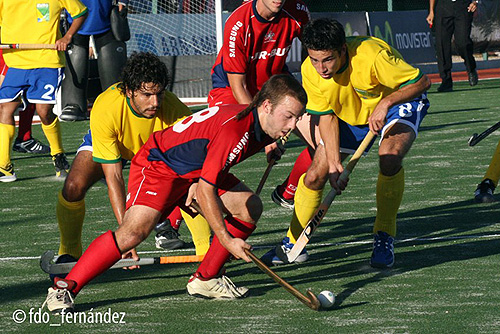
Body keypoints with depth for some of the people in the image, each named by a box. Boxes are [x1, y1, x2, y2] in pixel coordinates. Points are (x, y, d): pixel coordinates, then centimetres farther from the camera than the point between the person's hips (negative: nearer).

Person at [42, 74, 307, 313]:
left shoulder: (263, 127, -4)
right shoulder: (235, 130, -33)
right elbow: (204, 190, -30)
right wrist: (226, 239, -25)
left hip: (195, 169, 10)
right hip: (158, 165, -9)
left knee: (250, 207, 2)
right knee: (134, 231, -26)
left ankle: (205, 279, 10)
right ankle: (63, 289, -20)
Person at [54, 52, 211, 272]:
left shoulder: (174, 110, -35)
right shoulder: (105, 109, -40)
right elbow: (114, 177, -38)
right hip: (108, 142, -2)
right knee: (74, 186, -28)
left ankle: (207, 249, 3)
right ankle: (69, 252, -1)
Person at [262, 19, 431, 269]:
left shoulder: (371, 56, -38)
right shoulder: (310, 71, -23)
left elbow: (421, 82, -29)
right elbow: (326, 116, -10)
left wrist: (385, 103, -42)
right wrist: (334, 163, -18)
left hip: (399, 102, -4)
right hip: (350, 114, 5)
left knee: (389, 158, -33)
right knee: (315, 175, -3)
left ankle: (384, 239, -15)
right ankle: (292, 243, 20)